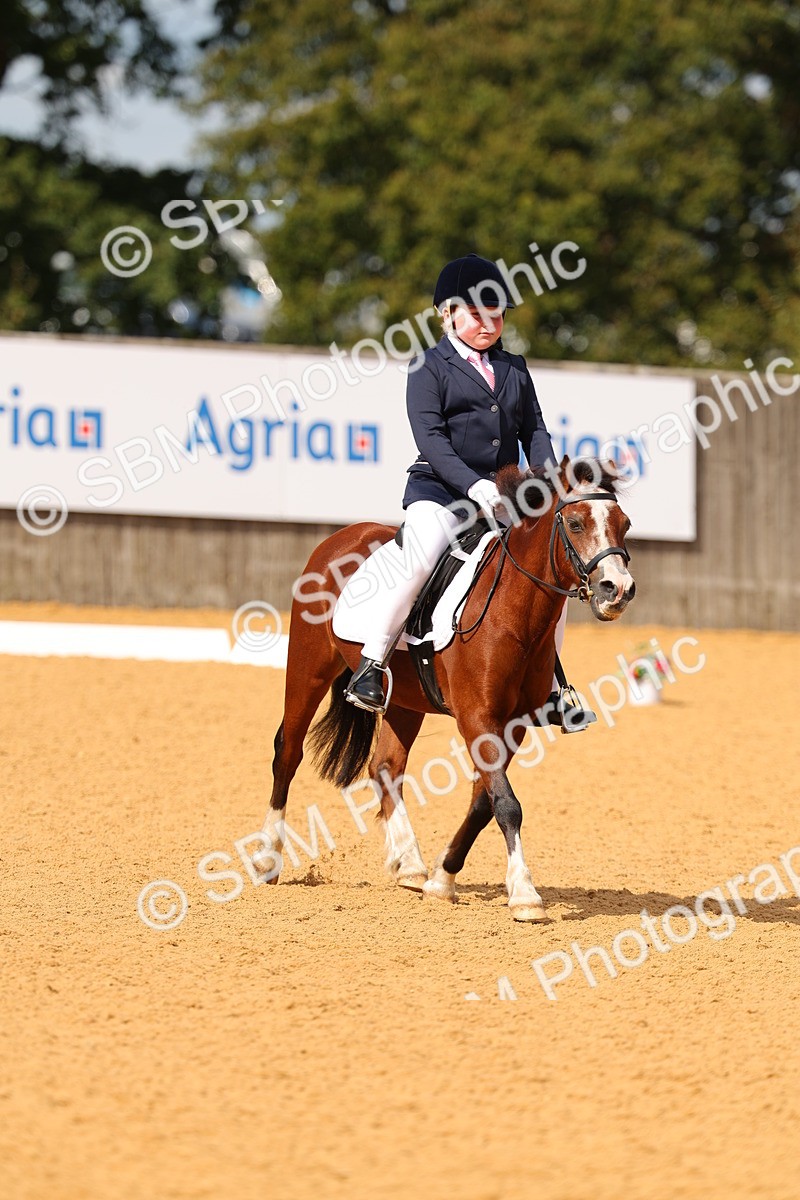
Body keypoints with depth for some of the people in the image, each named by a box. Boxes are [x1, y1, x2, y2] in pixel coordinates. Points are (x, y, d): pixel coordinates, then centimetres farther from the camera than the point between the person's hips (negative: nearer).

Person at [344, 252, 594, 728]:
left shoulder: (514, 368, 17)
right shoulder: (430, 368, 0)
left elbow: (534, 430, 14)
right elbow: (430, 436, -12)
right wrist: (472, 484, -25)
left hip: (503, 497, 6)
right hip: (439, 492, -6)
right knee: (417, 559, -32)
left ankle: (546, 684, 11)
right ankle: (371, 665, -21)